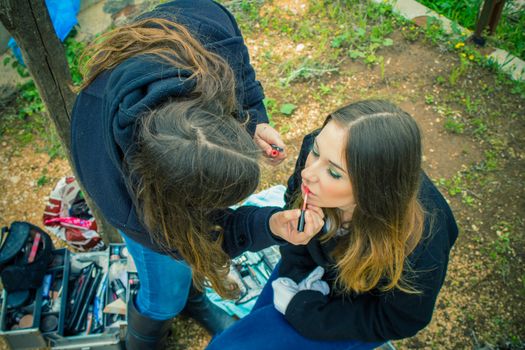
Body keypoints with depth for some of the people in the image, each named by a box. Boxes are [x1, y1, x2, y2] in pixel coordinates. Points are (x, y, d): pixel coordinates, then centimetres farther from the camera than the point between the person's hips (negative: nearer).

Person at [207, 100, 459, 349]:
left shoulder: (418, 246, -41)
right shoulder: (319, 151, -30)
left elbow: (399, 321, -20)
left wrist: (301, 309, -20)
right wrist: (296, 275, -14)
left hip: (364, 308, -4)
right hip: (316, 268, 4)